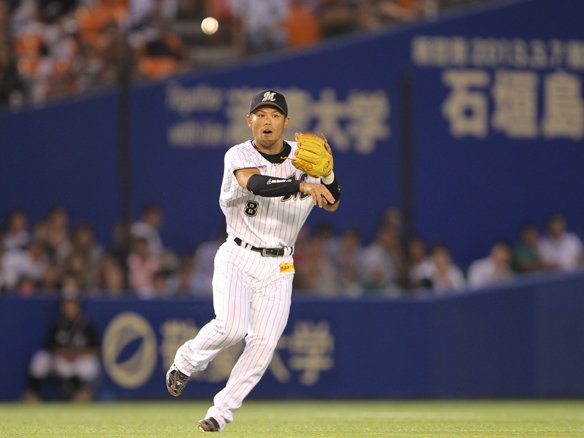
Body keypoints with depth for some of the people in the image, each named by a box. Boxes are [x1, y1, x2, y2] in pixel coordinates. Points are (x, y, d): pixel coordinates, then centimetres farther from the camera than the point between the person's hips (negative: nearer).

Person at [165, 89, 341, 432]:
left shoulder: (302, 156, 3)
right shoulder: (239, 156, -8)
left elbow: (332, 204, -3)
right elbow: (256, 184, -30)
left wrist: (328, 173, -23)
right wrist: (302, 185, -43)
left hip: (279, 267, 3)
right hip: (238, 259, -3)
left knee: (263, 344, -8)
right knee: (231, 327, -23)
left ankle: (220, 413, 5)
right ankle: (186, 362, 7)